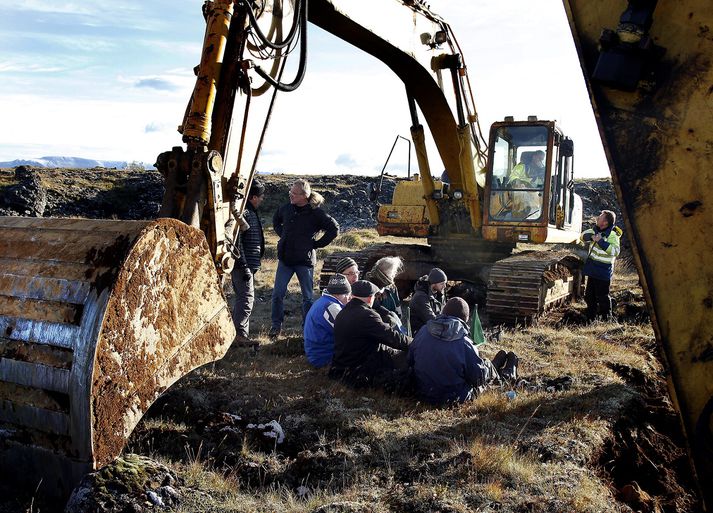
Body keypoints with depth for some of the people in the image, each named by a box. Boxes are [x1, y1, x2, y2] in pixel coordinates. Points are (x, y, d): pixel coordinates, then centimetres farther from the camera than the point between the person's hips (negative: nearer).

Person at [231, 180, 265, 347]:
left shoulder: (251, 212, 17)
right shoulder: (243, 213, -16)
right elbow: (237, 242, -22)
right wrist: (244, 266, -23)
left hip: (248, 265, 11)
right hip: (243, 265, -11)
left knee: (244, 299, 14)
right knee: (246, 299, -9)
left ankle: (241, 335, 21)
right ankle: (239, 334, -5)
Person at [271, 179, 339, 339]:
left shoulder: (315, 213, -13)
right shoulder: (286, 208, 1)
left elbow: (334, 229, -9)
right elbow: (276, 220, 23)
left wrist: (317, 243, -8)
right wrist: (282, 235, 11)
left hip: (305, 260, -4)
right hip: (285, 259, 4)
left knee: (307, 297, 8)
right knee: (277, 294, 4)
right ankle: (276, 325, 19)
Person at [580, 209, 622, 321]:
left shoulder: (612, 235, -19)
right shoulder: (596, 230, 5)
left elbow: (615, 250, -31)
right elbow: (583, 235, 10)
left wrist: (601, 241, -33)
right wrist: (591, 236, -12)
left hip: (603, 271, -8)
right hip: (592, 269, 8)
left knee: (602, 297, -3)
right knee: (589, 295, 16)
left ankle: (606, 319, 9)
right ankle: (590, 318, 28)